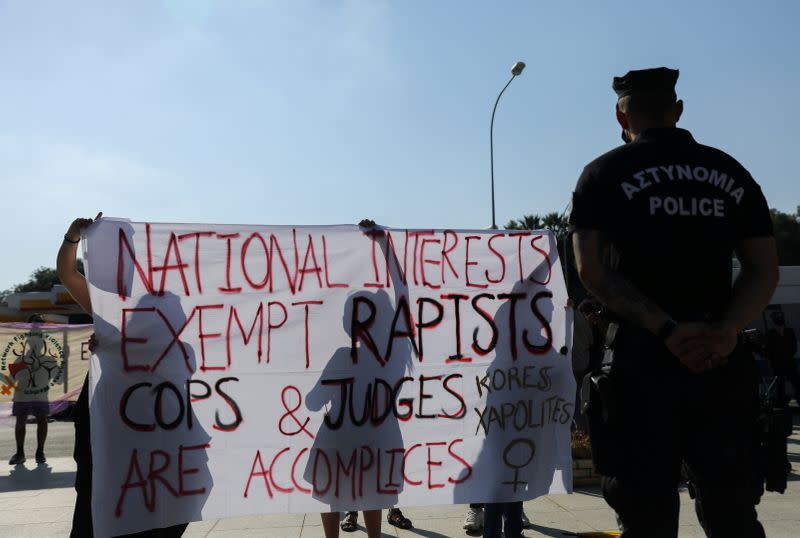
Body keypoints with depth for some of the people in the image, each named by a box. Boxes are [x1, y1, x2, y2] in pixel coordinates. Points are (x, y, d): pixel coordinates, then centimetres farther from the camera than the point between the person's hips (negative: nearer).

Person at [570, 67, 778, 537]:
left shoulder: (606, 174, 1)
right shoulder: (732, 173, 12)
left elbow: (593, 271, -10)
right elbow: (765, 270, 5)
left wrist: (666, 330, -13)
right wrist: (724, 331, -7)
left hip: (644, 357, -3)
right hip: (723, 361, 4)